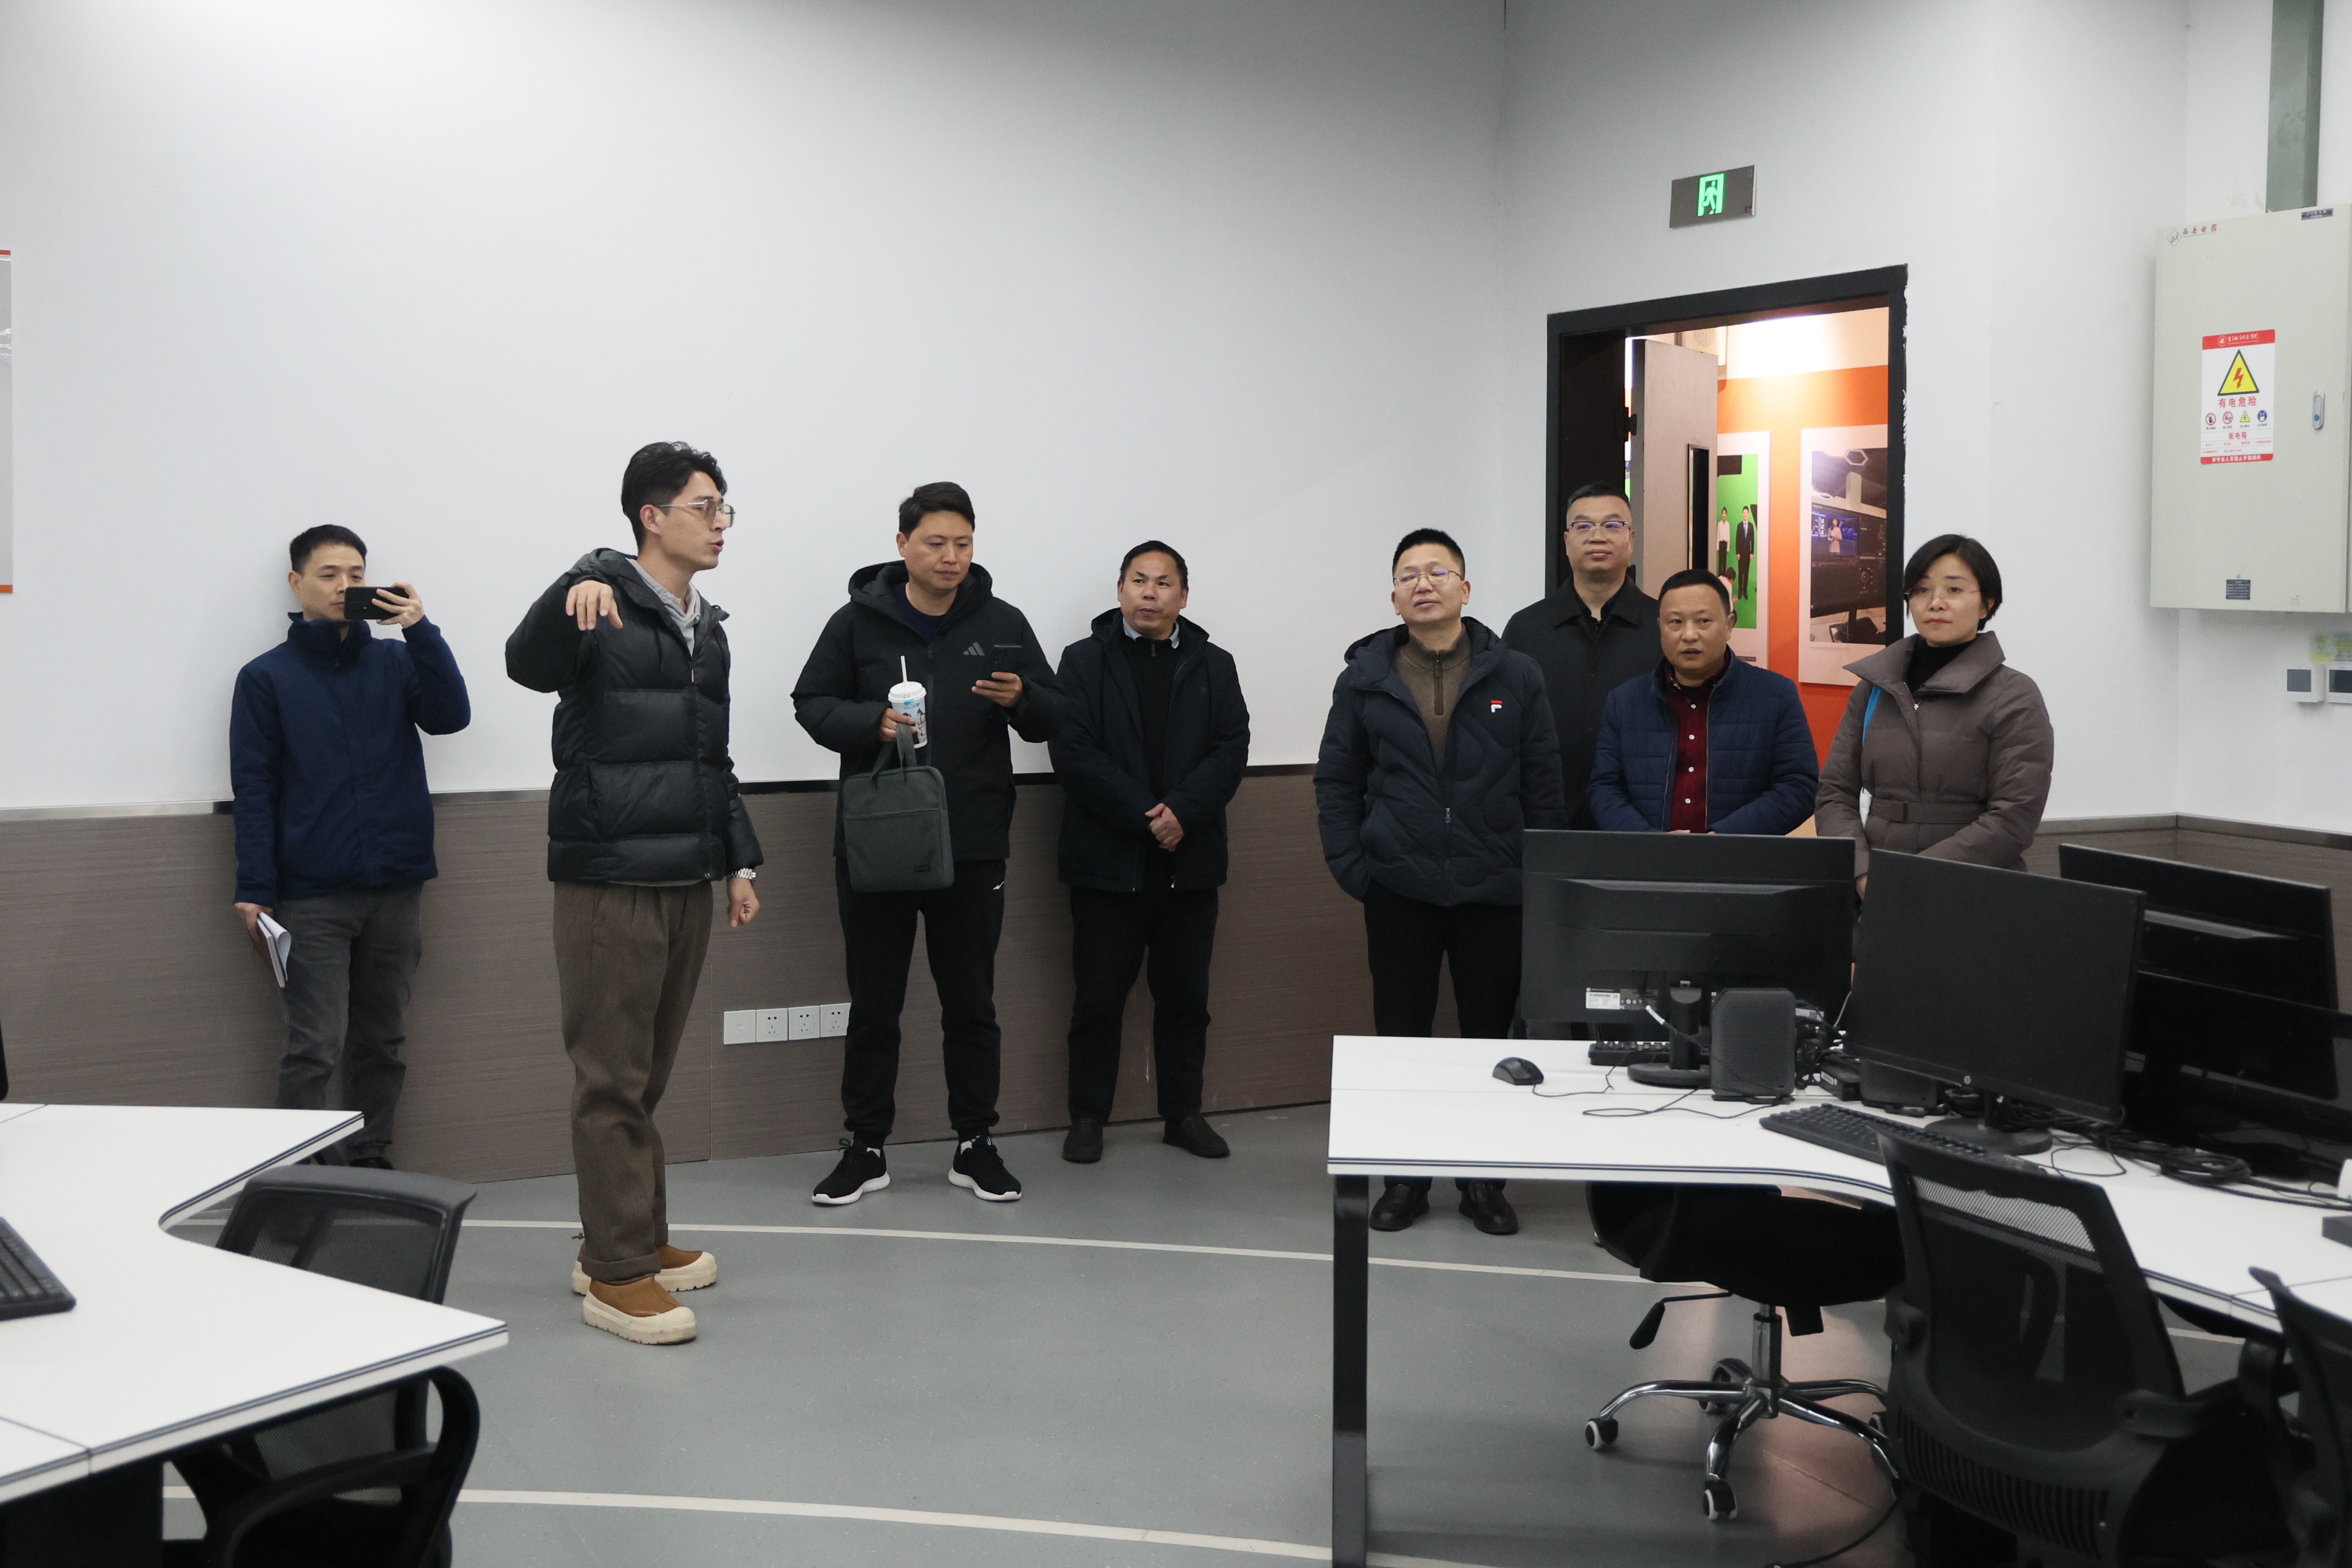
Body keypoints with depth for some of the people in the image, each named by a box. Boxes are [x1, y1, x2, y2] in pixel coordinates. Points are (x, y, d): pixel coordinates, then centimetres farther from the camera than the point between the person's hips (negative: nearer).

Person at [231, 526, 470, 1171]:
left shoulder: (395, 662, 11)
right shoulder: (267, 678, 3)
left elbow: (450, 716, -6)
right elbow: (254, 790, -1)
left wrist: (420, 630, -14)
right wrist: (255, 893, -8)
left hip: (397, 886, 3)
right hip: (312, 895, -3)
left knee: (382, 1042, 10)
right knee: (315, 1048, -6)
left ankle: (371, 1163, 20)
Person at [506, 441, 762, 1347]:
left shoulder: (708, 630, 16)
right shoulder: (603, 604, -6)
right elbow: (528, 665, -24)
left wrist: (740, 860, 15)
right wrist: (571, 600, -42)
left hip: (687, 882, 8)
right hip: (609, 880, -7)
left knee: (650, 1073, 14)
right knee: (612, 1079, -3)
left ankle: (630, 1240, 25)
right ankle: (617, 1273, 2)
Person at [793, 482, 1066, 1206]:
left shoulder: (1003, 624, 2)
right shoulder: (858, 621, -1)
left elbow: (1054, 719, 5)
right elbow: (812, 702, 2)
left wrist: (1021, 699, -18)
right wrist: (872, 721, -17)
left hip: (972, 848, 1)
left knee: (972, 1005, 10)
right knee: (873, 1006, 8)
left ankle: (974, 1147, 22)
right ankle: (865, 1150, 19)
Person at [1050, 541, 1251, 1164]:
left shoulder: (1213, 665, 9)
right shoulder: (1084, 661, 2)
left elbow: (1231, 751, 0)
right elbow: (1073, 752, -9)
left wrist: (1182, 812, -16)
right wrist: (1146, 815, -16)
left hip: (1189, 860, 2)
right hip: (1107, 860, -2)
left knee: (1186, 996, 9)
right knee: (1099, 996, 3)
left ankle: (1183, 1113, 21)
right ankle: (1088, 1117, 14)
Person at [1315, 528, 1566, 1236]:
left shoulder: (1515, 677, 3)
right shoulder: (1365, 678, 5)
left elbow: (1543, 784, 3)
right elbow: (1336, 780, 7)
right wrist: (1352, 871, -2)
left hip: (1495, 891, 0)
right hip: (1399, 890, 1)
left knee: (1490, 1037, 7)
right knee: (1400, 1037, 7)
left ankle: (1484, 1179, 20)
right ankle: (1404, 1179, 20)